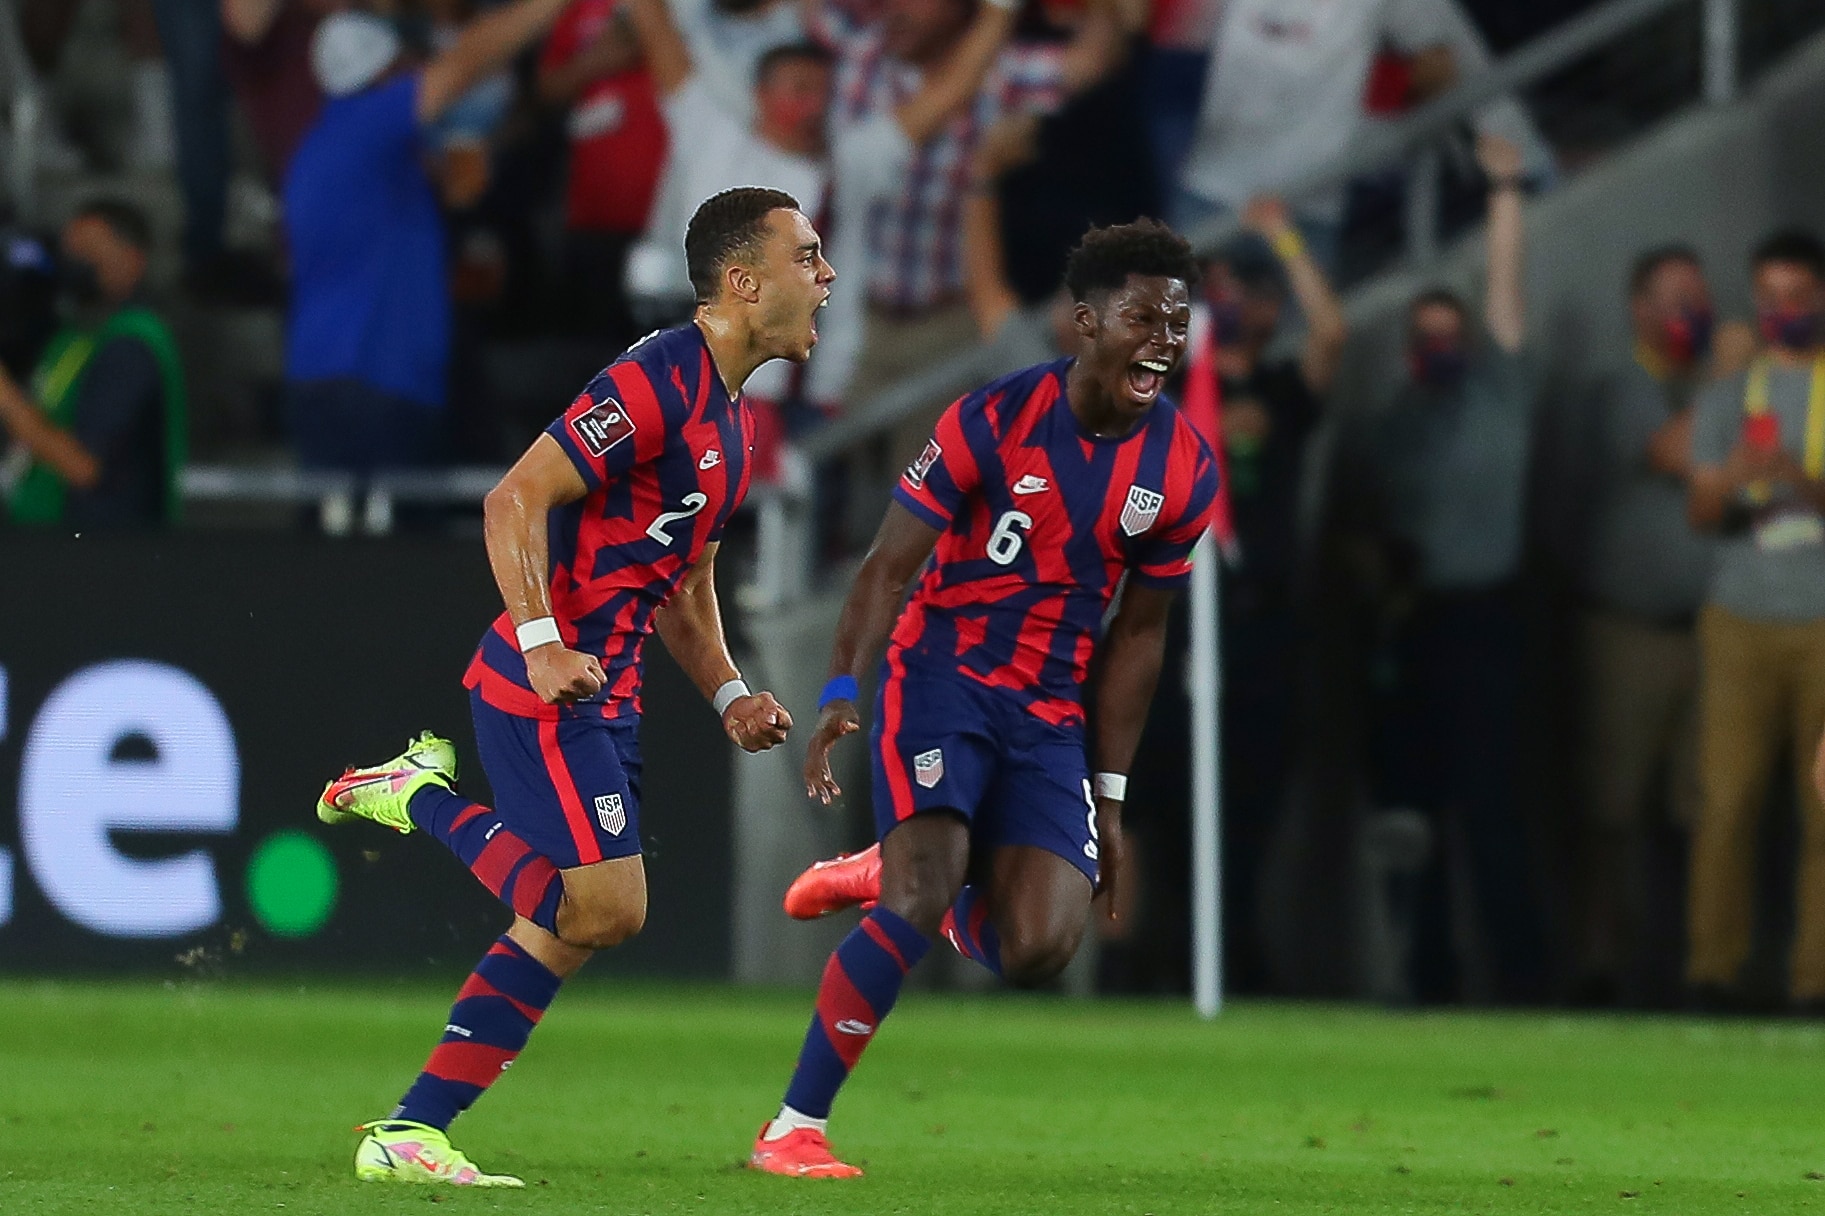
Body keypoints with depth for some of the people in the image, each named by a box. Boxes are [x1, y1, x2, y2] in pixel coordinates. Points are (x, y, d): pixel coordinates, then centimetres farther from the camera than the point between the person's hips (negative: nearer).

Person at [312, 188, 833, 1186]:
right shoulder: (658, 381, -15)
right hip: (547, 691, -10)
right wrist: (543, 645, -26)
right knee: (606, 909, -13)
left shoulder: (728, 420, 17)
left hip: (599, 695, 10)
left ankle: (410, 1134, 11)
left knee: (569, 924, 8)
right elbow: (515, 499, -19)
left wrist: (728, 696, 14)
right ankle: (421, 798, 3)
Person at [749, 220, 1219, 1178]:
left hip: (1050, 712, 4)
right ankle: (790, 1131, -11)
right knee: (920, 902, -22)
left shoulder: (1184, 472, 1)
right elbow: (890, 565, -9)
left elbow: (1137, 634, 10)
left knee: (1036, 951, -12)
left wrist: (1108, 797, 10)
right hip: (943, 671, -4)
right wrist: (841, 692, -23)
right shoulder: (995, 421, -11)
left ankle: (890, 875, 21)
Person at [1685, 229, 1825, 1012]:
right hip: (1744, 617, 1)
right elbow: (1701, 511, 7)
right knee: (1726, 798, -7)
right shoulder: (1728, 398, 15)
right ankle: (1714, 967, -4)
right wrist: (1729, 481, -15)